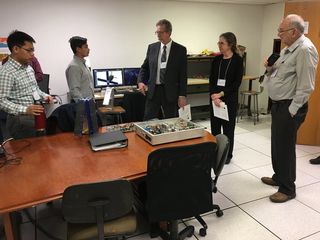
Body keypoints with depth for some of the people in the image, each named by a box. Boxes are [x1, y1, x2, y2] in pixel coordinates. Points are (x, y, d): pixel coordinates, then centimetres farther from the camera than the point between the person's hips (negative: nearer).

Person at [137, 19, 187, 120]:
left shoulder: (180, 50, -1)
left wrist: (182, 95, -8)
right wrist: (140, 81, -3)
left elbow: (183, 75, -3)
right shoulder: (152, 47, 8)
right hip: (153, 91, 2)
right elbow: (144, 67, 15)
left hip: (170, 93, -2)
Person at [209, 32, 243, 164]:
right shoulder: (216, 59, 6)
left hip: (230, 98, -4)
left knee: (228, 126, 6)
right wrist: (214, 96, -13)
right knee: (215, 126, 8)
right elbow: (211, 80, 1)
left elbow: (237, 82, -10)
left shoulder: (238, 60, -6)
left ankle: (228, 154, 21)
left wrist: (222, 94, -16)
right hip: (214, 98, 4)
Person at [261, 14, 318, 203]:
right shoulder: (288, 48, 13)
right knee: (277, 144, 18)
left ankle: (288, 189, 15)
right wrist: (271, 68, 1)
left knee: (285, 147, -1)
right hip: (278, 104, 9)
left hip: (290, 107, -9)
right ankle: (279, 177, 36)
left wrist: (292, 111, -20)